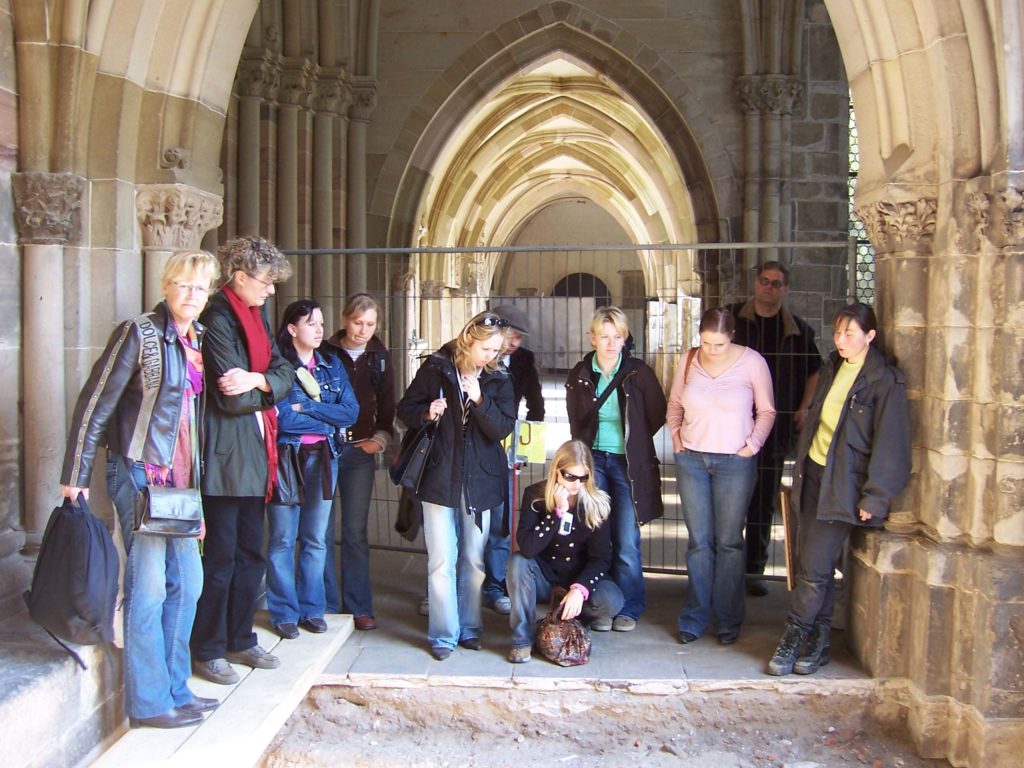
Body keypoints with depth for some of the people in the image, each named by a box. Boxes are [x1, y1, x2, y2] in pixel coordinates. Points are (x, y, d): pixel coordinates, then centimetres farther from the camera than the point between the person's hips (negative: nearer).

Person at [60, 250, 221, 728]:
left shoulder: (197, 339, 11)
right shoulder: (140, 333, -10)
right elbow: (95, 404, -10)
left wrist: (195, 482, 12)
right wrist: (76, 477, -11)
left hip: (180, 477, 8)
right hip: (139, 473, -8)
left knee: (186, 582, 11)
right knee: (148, 585, -5)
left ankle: (175, 689, 23)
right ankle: (149, 702, 6)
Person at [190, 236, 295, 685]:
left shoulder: (255, 317, 15)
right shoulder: (217, 319, -13)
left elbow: (285, 372, 5)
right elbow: (233, 398, -20)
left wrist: (255, 380, -15)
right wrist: (266, 387, -1)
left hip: (253, 454, 9)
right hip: (224, 456, -9)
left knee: (250, 554, 15)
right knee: (220, 557, -1)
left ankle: (240, 640, 26)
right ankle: (207, 651, 10)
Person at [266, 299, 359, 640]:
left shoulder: (332, 364, 10)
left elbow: (351, 411, -1)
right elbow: (281, 418, -17)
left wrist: (305, 408, -11)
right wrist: (329, 418, -8)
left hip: (323, 458, 5)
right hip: (286, 458, -4)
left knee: (316, 539, 10)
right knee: (283, 540, 2)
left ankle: (311, 609, 21)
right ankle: (284, 613, 12)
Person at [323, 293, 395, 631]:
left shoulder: (380, 357, 9)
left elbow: (387, 404, 15)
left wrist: (381, 436, 3)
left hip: (360, 451, 2)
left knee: (355, 531, 4)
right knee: (322, 529, 0)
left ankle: (358, 606, 11)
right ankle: (327, 604, 10)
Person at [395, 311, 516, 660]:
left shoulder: (499, 379, 2)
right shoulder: (436, 368, -2)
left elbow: (503, 429, -7)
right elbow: (405, 409, 3)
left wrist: (480, 400, -21)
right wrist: (427, 412, -17)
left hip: (480, 481, 2)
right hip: (439, 477, -2)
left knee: (474, 560, 10)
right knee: (442, 561, -1)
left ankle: (469, 627, 24)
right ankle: (443, 634, 9)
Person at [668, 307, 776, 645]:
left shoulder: (752, 362, -7)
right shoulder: (688, 360, 1)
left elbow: (766, 411, 2)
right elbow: (675, 403, 14)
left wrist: (753, 445, -6)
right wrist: (676, 437, 3)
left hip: (735, 463, -2)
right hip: (691, 460, 2)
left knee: (729, 542, 4)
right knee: (698, 541, 6)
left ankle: (727, 620, 15)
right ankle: (695, 617, 15)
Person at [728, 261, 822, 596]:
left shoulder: (798, 329, 6)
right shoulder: (732, 318, 0)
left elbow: (814, 371, 18)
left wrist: (804, 408, 6)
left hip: (776, 426, 2)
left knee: (765, 501, 8)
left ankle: (755, 569, 18)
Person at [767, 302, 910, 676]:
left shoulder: (885, 380, -11)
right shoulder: (833, 367, 11)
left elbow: (889, 443, -13)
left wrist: (874, 497, -15)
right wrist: (801, 468, 15)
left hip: (844, 484, -7)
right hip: (814, 474, 7)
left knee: (814, 568, -7)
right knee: (816, 565, 11)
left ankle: (794, 637, 7)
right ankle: (819, 641, 21)